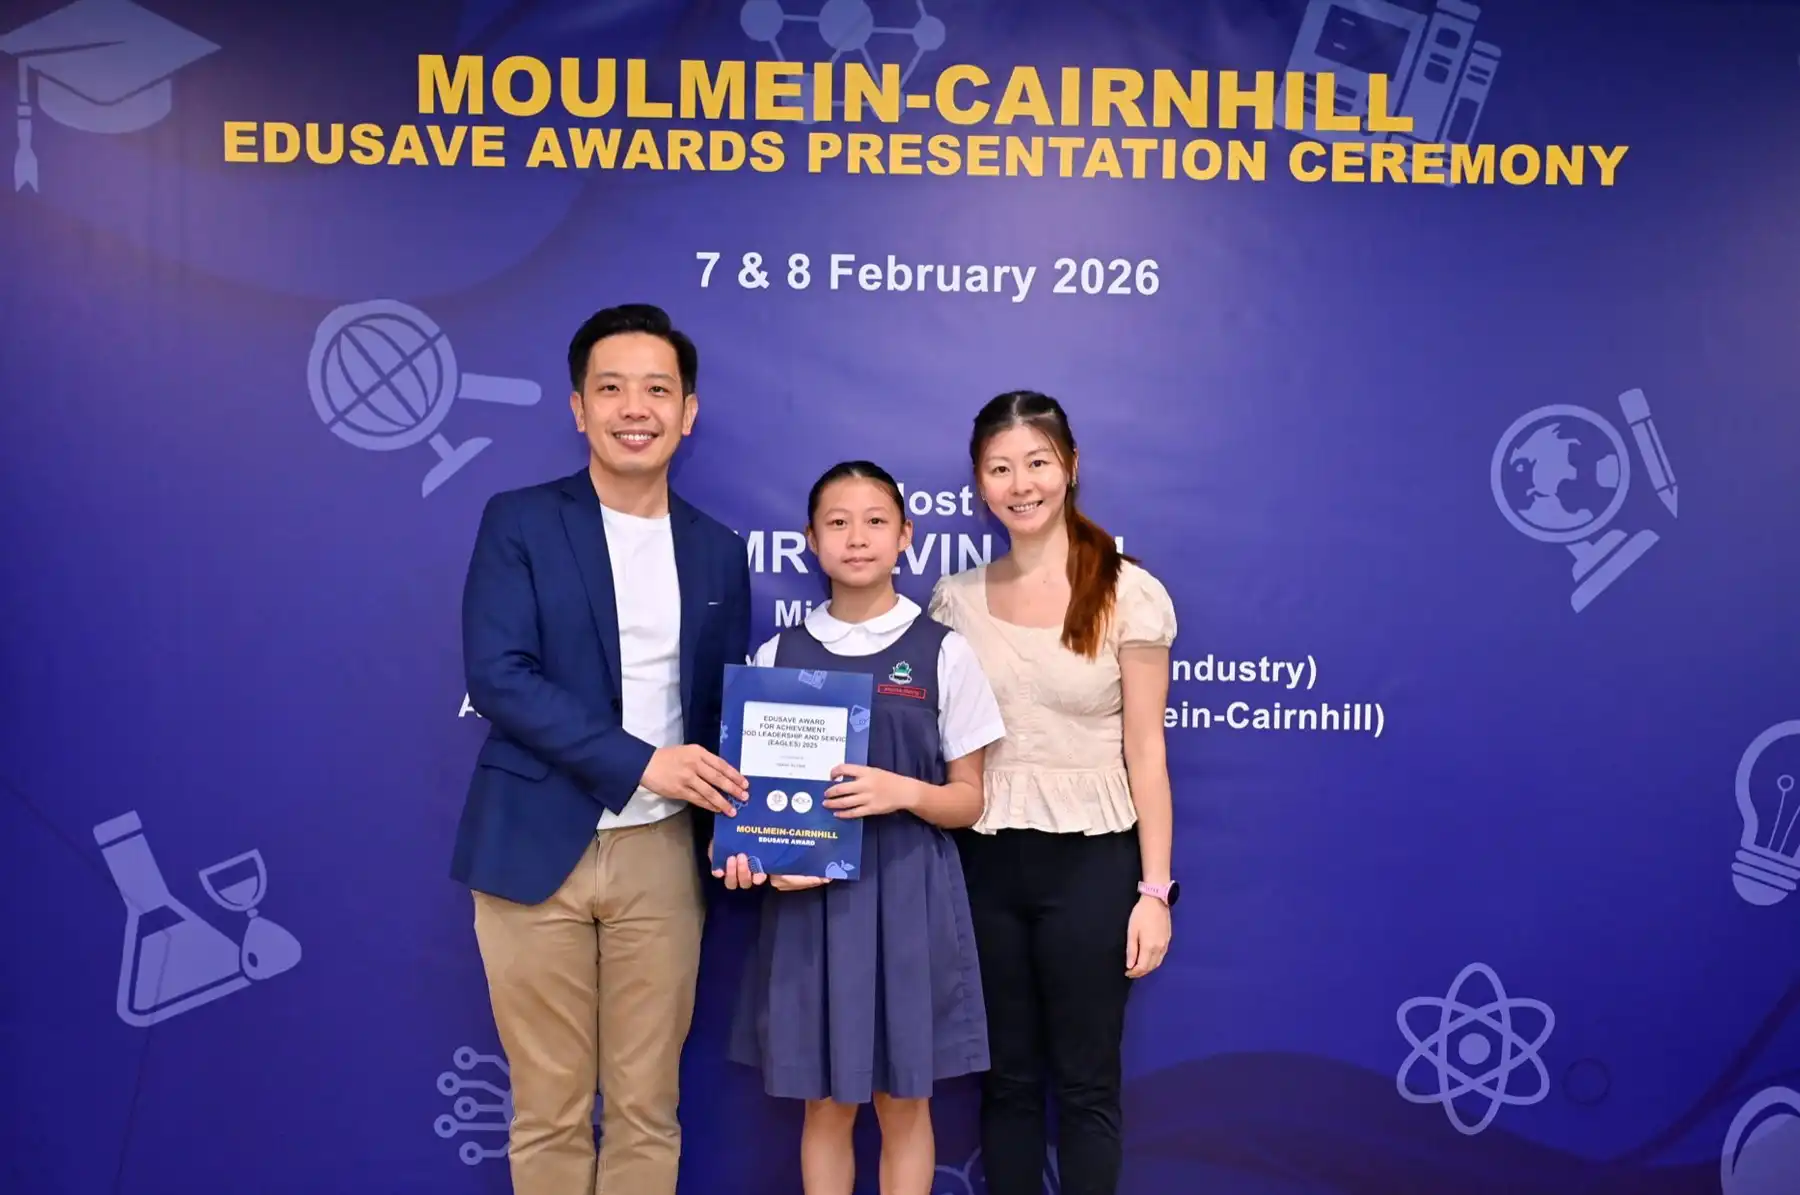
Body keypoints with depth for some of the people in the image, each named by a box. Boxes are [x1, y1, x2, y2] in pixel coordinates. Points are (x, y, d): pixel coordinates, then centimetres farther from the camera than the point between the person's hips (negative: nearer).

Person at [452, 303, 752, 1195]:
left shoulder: (717, 550, 9)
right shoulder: (518, 522, -2)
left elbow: (726, 710, 11)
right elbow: (496, 677, -13)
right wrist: (640, 760, -19)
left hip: (661, 854, 3)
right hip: (537, 849, -2)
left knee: (647, 1108, 10)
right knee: (548, 1111, 9)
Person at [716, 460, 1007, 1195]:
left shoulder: (943, 653, -3)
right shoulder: (778, 655, 3)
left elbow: (968, 801, 1)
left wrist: (901, 791, -19)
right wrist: (752, 850, -12)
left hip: (908, 894, -1)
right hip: (809, 894, 2)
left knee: (903, 1101, 9)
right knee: (825, 1102, 10)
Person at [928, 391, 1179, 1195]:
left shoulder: (1127, 593, -6)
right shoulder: (956, 599, 3)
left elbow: (1145, 751, -5)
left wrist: (1154, 888, -8)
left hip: (1091, 859, -3)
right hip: (985, 861, 3)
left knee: (1085, 1081, 9)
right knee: (1006, 1076, 14)